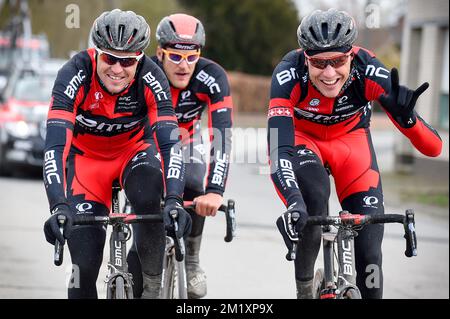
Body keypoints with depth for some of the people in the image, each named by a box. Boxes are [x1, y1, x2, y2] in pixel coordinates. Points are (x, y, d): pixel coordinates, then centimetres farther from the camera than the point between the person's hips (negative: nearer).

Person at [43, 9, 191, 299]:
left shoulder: (151, 78, -27)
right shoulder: (76, 74, -30)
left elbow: (169, 141, -33)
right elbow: (56, 143, -37)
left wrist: (174, 199, -49)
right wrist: (59, 206, -50)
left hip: (133, 150, 0)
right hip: (86, 156, 0)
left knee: (150, 196, -35)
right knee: (86, 263, -11)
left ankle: (152, 284, -16)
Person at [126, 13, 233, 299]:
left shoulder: (212, 78, -31)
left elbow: (222, 133, -40)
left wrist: (216, 191, -54)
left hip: (185, 140, 1)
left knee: (192, 188, -27)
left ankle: (191, 261, -2)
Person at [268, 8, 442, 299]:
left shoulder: (369, 72, -33)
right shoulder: (289, 76, -35)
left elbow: (432, 147, -34)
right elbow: (278, 148, -43)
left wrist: (405, 116, -55)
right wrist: (293, 201, -61)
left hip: (350, 139, 1)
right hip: (301, 137, -1)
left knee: (369, 248, -11)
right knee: (313, 195, -33)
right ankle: (304, 286, -10)